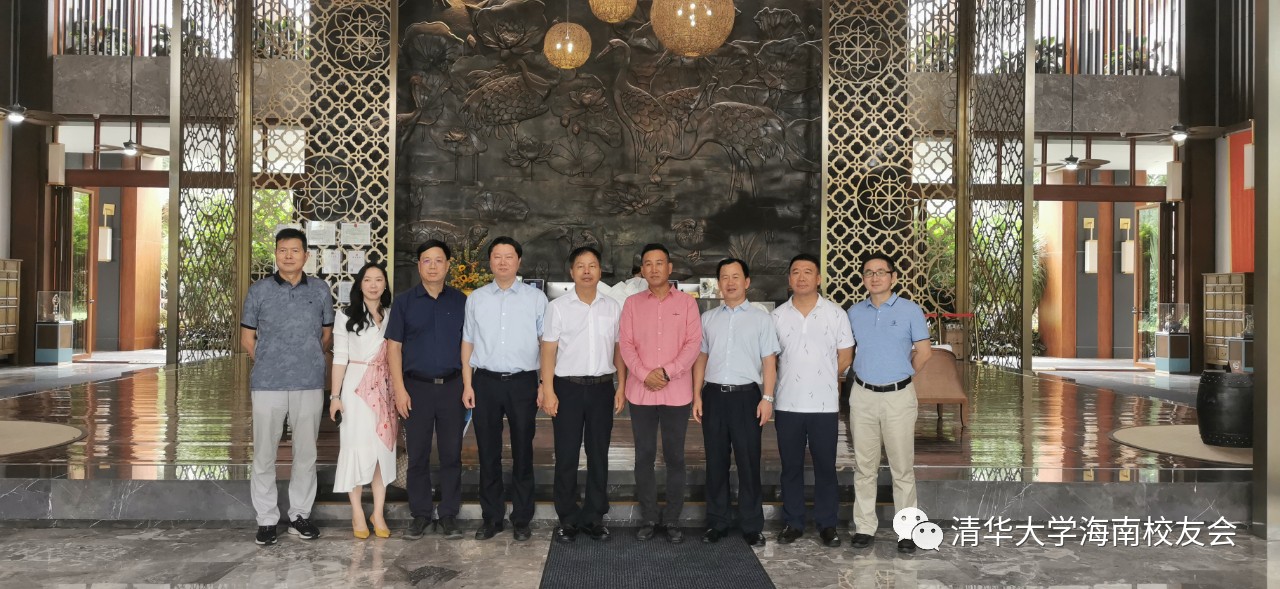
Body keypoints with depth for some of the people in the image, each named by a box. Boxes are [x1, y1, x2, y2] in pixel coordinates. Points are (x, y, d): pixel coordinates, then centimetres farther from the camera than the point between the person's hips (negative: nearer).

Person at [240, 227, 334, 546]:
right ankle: (266, 519, 14)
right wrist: (269, 364, 8)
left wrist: (308, 361, 11)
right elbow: (247, 338, 9)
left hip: (310, 384, 1)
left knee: (306, 453, 8)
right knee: (264, 454, 3)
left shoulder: (320, 290, 5)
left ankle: (300, 515, 20)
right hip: (268, 385, -1)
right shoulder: (259, 290, 3)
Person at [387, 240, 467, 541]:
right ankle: (420, 514, 17)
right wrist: (399, 389, -6)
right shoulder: (404, 301, 3)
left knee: (451, 453, 5)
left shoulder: (460, 301, 6)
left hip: (452, 386, 1)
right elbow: (394, 347, 1)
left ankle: (448, 515, 14)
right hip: (417, 386, 0)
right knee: (417, 454, 5)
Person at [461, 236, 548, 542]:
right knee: (488, 453, 8)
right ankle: (491, 517, 19)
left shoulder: (536, 298, 2)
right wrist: (467, 384, 3)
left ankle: (521, 519, 16)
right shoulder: (476, 299, 8)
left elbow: (546, 342, 2)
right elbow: (468, 342, 9)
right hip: (486, 382, 2)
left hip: (523, 382, -2)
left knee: (522, 453, 5)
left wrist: (545, 384, -3)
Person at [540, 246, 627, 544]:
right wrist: (548, 391, -9)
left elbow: (619, 349, 9)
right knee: (566, 456, 2)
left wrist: (621, 387, 3)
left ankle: (595, 517, 18)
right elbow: (549, 351, -3)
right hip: (568, 387, -2)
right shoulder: (557, 307, 0)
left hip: (602, 387, 2)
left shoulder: (613, 307, 7)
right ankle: (567, 518, 13)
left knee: (599, 455, 8)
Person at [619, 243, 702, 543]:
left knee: (674, 457, 5)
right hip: (641, 392, 1)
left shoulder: (686, 302, 4)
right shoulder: (632, 303, 7)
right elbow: (625, 344, 1)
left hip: (677, 392, -1)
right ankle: (649, 518, 17)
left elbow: (694, 343, -3)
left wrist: (667, 372, -15)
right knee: (644, 456, 7)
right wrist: (645, 375, -13)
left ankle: (672, 519, 15)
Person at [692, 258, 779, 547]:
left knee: (748, 462, 2)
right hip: (714, 394, 3)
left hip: (746, 394, -2)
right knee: (716, 462, 9)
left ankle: (752, 526, 13)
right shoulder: (708, 318, 11)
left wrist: (767, 397, -7)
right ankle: (717, 522, 19)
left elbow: (769, 361, 1)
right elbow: (701, 358, 12)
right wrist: (697, 396, 6)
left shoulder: (761, 318, 3)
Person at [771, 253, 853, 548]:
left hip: (825, 404, -1)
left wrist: (821, 379, 9)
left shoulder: (835, 314, -1)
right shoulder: (777, 316, 3)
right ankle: (792, 522, 20)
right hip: (787, 404, 1)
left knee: (825, 466, 6)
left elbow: (845, 358, 4)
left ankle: (827, 524, 18)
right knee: (791, 466, 9)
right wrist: (793, 379, 7)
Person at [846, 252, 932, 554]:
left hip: (899, 396, -3)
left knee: (902, 467, 2)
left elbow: (923, 351, 1)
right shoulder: (854, 312, 6)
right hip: (863, 395, 3)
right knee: (864, 466, 8)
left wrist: (899, 374, 8)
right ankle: (864, 526, 17)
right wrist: (870, 372, 10)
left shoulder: (910, 310, -3)